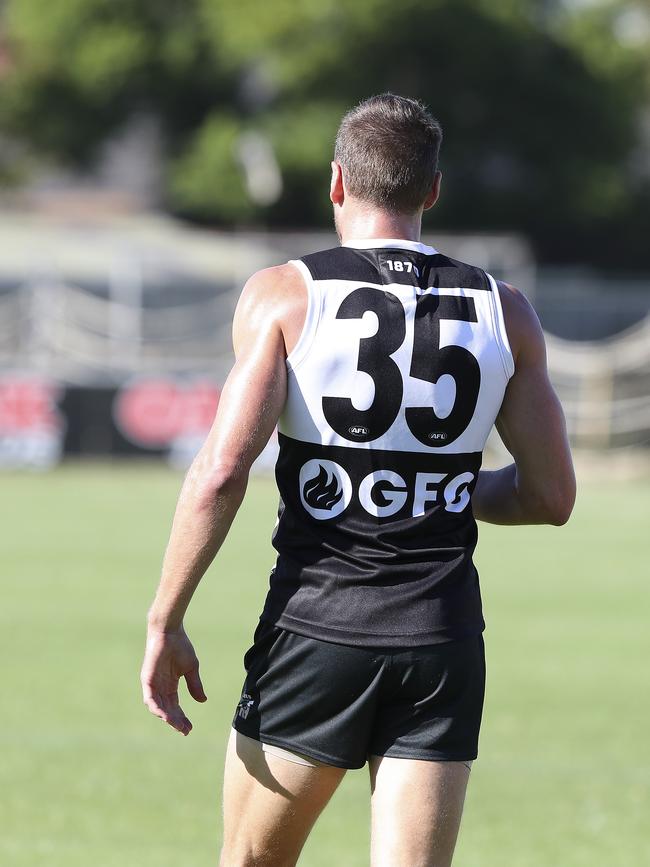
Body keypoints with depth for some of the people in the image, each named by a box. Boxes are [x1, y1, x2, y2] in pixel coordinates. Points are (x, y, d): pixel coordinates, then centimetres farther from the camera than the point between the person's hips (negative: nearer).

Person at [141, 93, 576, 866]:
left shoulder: (285, 295, -4)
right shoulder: (503, 314, 5)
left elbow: (220, 472, -13)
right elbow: (550, 497, 9)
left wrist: (164, 622, -6)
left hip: (316, 629, -2)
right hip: (444, 642, 2)